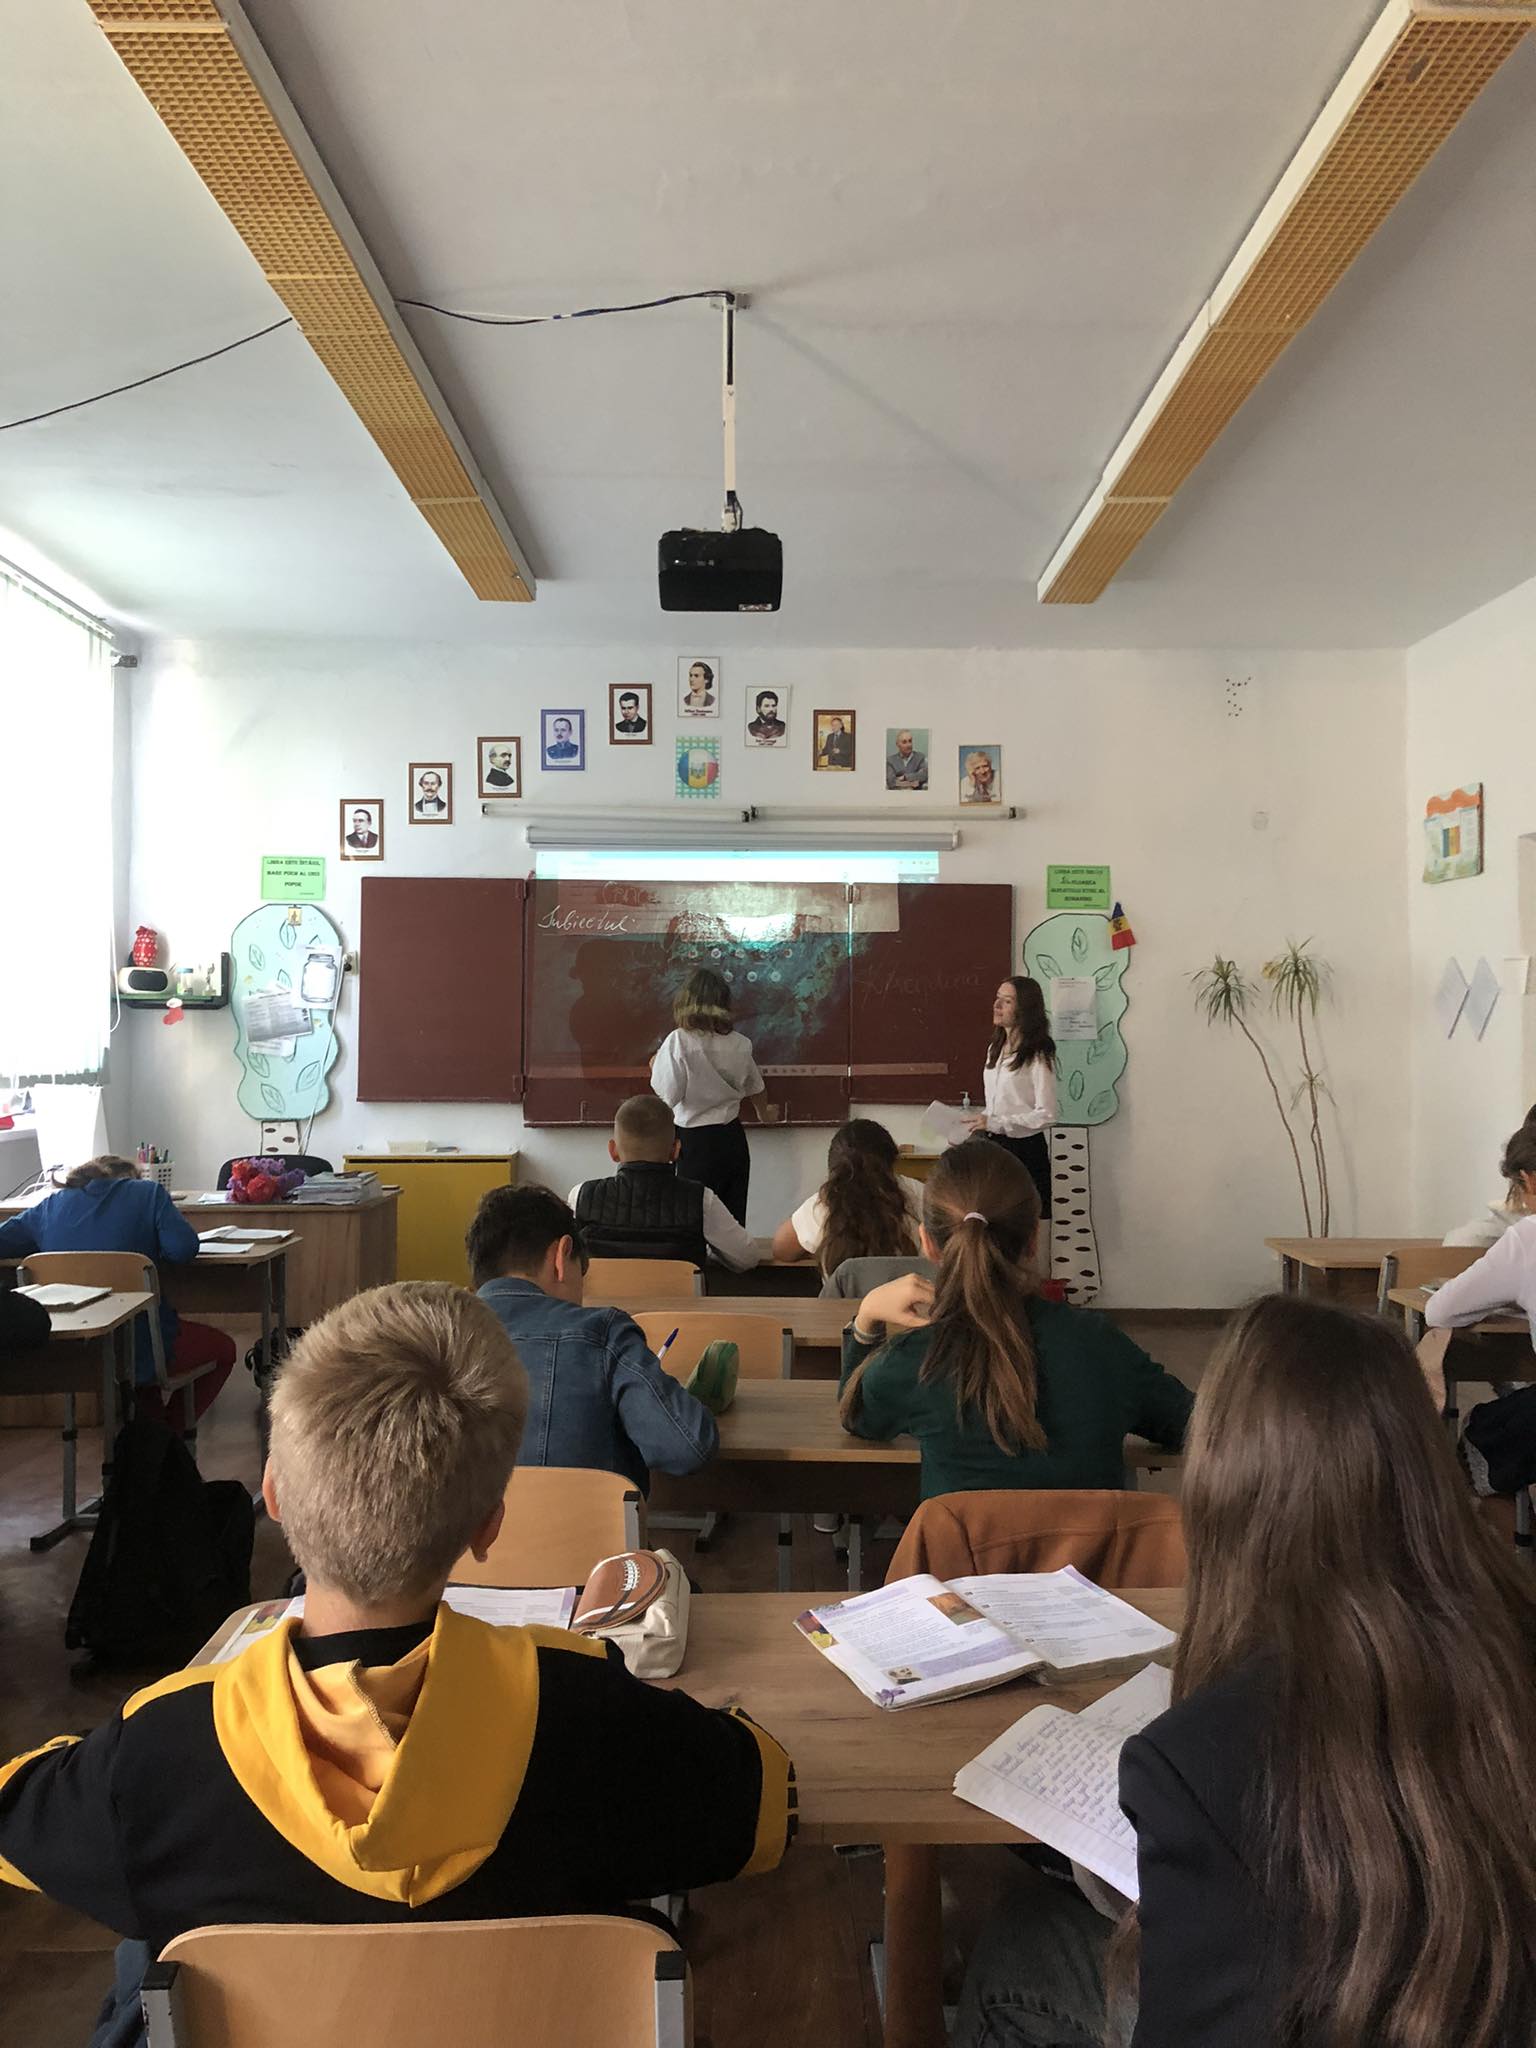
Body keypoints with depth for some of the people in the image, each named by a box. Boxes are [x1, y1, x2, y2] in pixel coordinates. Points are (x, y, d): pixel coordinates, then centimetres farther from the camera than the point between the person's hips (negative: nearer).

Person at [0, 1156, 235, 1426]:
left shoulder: (50, 1206, 9)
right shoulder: (148, 1193, -1)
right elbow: (182, 1249, -13)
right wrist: (147, 1250, 8)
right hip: (140, 1349, -5)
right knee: (223, 1348, 21)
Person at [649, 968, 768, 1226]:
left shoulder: (678, 1042, -15)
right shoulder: (740, 1044, 1)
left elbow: (667, 1097, -17)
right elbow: (754, 1088, 18)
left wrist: (656, 1066, 3)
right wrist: (762, 1113, 40)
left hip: (695, 1141, -4)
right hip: (732, 1138, 4)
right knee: (733, 1219, 11)